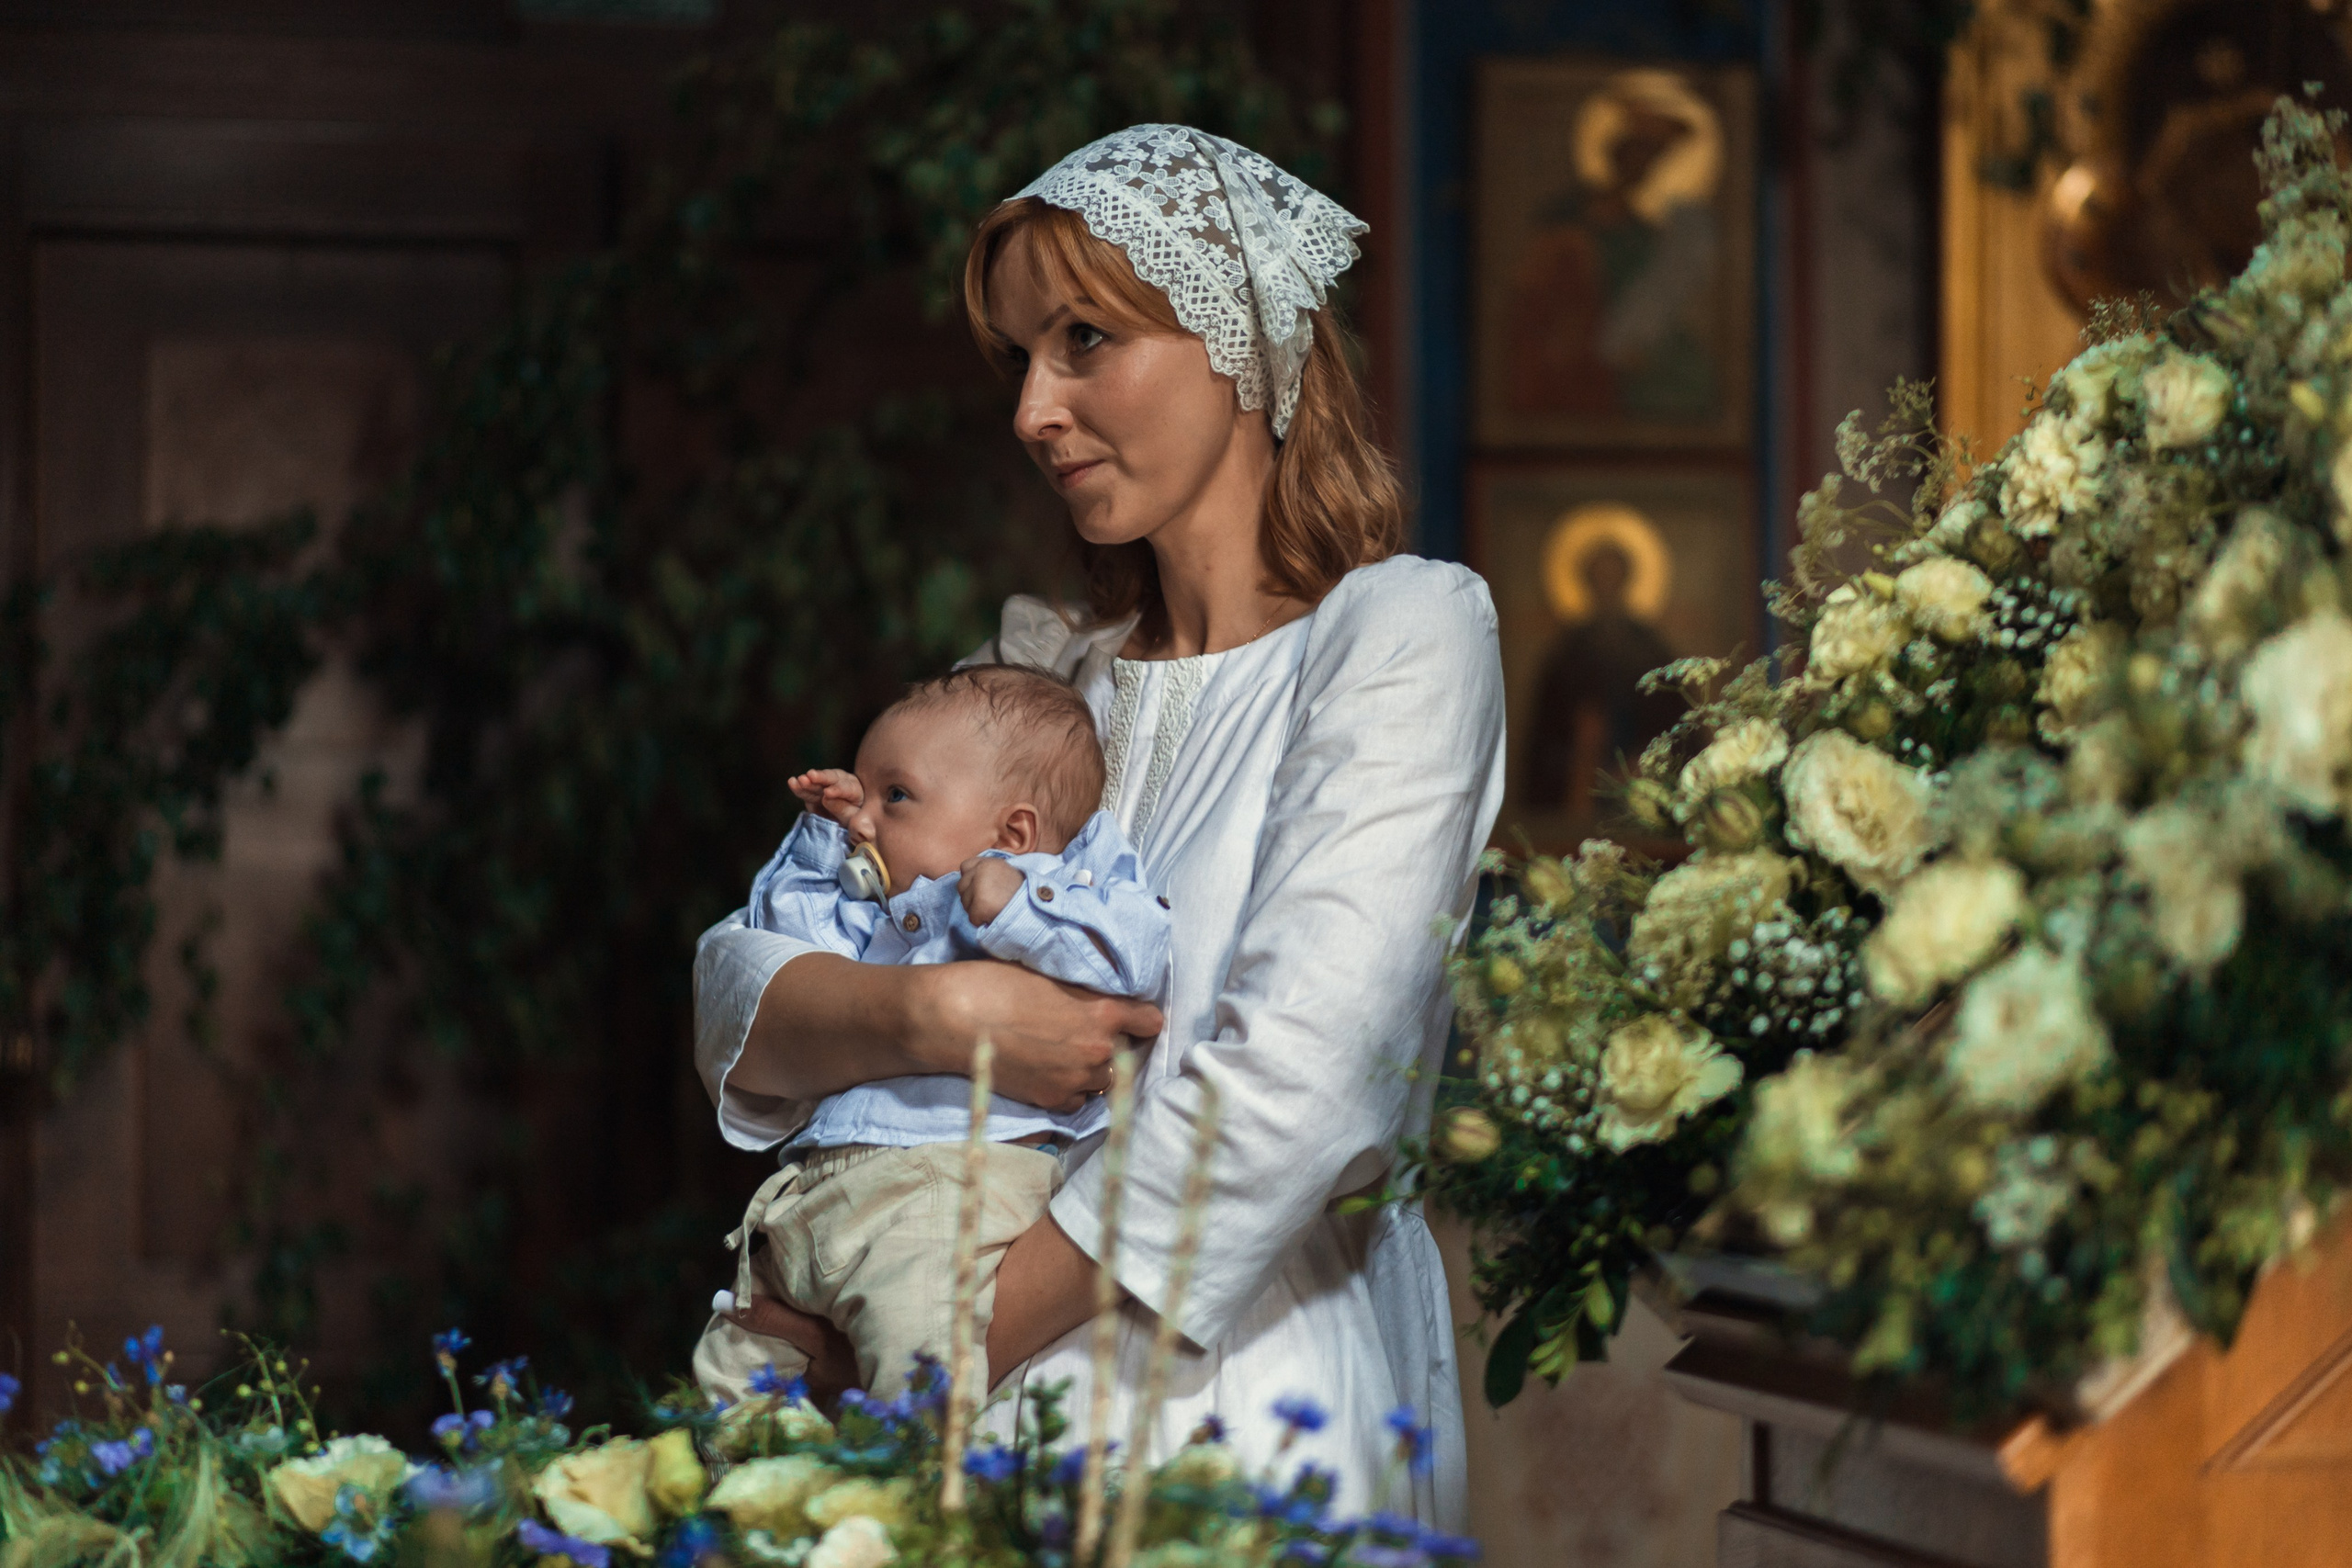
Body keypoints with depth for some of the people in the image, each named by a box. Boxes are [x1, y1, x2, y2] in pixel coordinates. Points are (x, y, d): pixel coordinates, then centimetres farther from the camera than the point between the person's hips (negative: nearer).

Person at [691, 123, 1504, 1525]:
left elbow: (1291, 1087, -15)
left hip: (1261, 1407, -4)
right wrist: (930, 1015, -12)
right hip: (1018, 1409, 4)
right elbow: (737, 994, 10)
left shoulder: (1403, 632, -3)